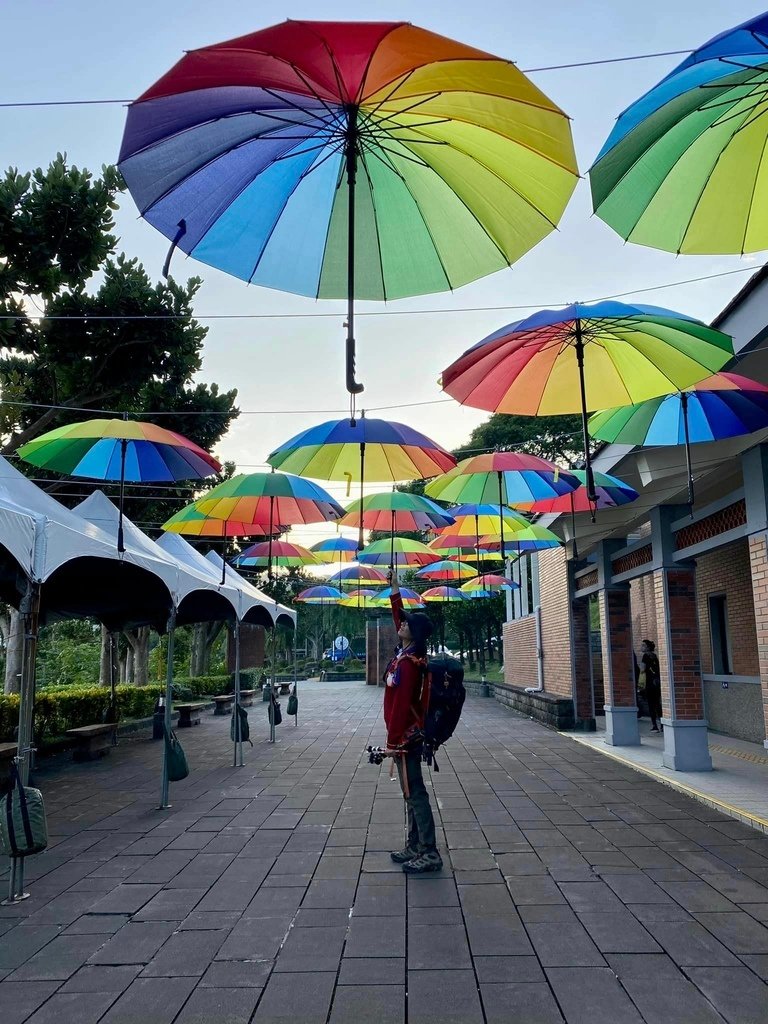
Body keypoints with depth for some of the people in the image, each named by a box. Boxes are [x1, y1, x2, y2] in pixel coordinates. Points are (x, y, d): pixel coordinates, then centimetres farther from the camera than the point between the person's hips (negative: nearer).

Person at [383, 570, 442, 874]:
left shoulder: (408, 663, -20)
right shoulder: (408, 653, 6)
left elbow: (402, 703, -23)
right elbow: (398, 615, 18)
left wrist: (393, 740, -20)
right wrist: (394, 588, 19)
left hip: (406, 736, -10)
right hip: (407, 734, 10)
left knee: (415, 793, -5)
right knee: (411, 793, 14)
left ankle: (430, 854, 0)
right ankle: (415, 848, 22)